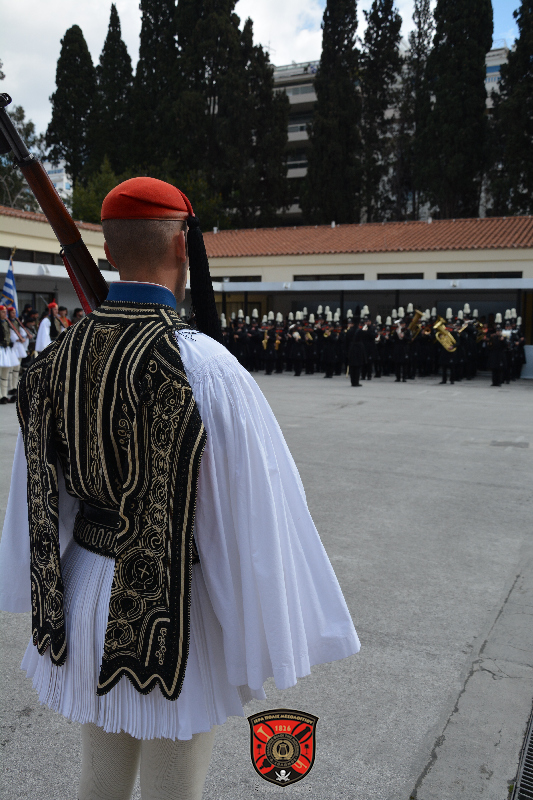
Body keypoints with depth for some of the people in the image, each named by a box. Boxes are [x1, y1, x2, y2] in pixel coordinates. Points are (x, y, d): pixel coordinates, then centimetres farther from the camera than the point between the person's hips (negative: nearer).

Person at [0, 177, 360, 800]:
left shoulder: (59, 355, -4)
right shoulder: (204, 366, -24)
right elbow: (253, 514, -20)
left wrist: (51, 597, 20)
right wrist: (272, 635, -6)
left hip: (88, 591, 6)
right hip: (173, 608, -6)